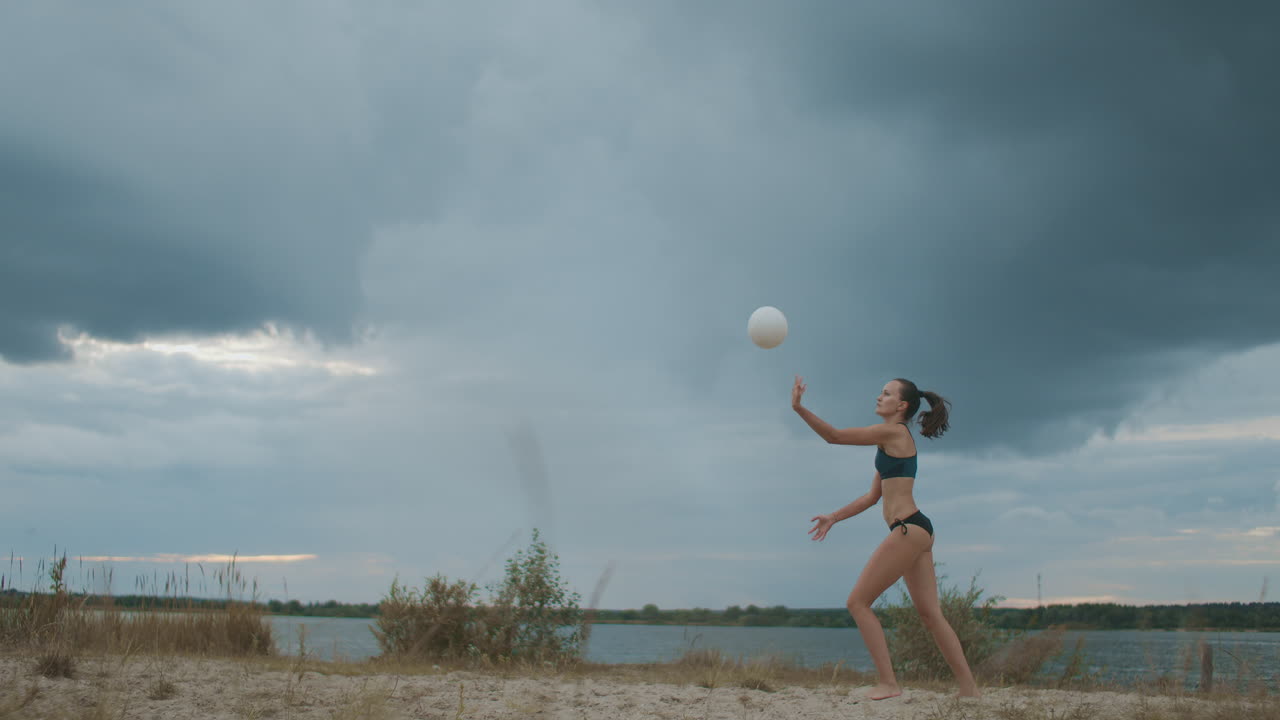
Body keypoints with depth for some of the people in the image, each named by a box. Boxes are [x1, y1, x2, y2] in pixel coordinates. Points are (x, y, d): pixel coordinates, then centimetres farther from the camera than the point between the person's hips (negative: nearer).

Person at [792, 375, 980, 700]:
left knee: (858, 602, -6)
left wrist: (799, 407, -12)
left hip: (908, 528, -10)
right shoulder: (891, 441, 21)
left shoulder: (893, 432, -7)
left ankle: (888, 683, -8)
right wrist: (834, 517, 21)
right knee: (930, 613, 9)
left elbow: (834, 436, -11)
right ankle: (969, 688, 8)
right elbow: (873, 496, 23)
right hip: (916, 530, 10)